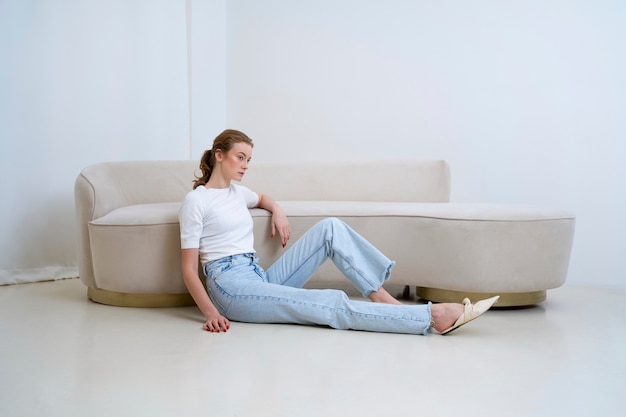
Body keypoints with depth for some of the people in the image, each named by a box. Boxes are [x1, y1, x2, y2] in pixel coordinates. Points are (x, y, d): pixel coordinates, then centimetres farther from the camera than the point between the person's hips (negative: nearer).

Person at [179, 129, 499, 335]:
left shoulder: (236, 191, 17)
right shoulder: (196, 201, -5)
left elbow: (263, 198, 41)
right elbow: (189, 267, -8)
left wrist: (277, 211, 15)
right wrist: (211, 313, -22)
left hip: (261, 280, 8)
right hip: (232, 288, -8)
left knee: (330, 228, -7)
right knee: (331, 304, -24)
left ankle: (379, 295, -16)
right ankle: (434, 316, -32)